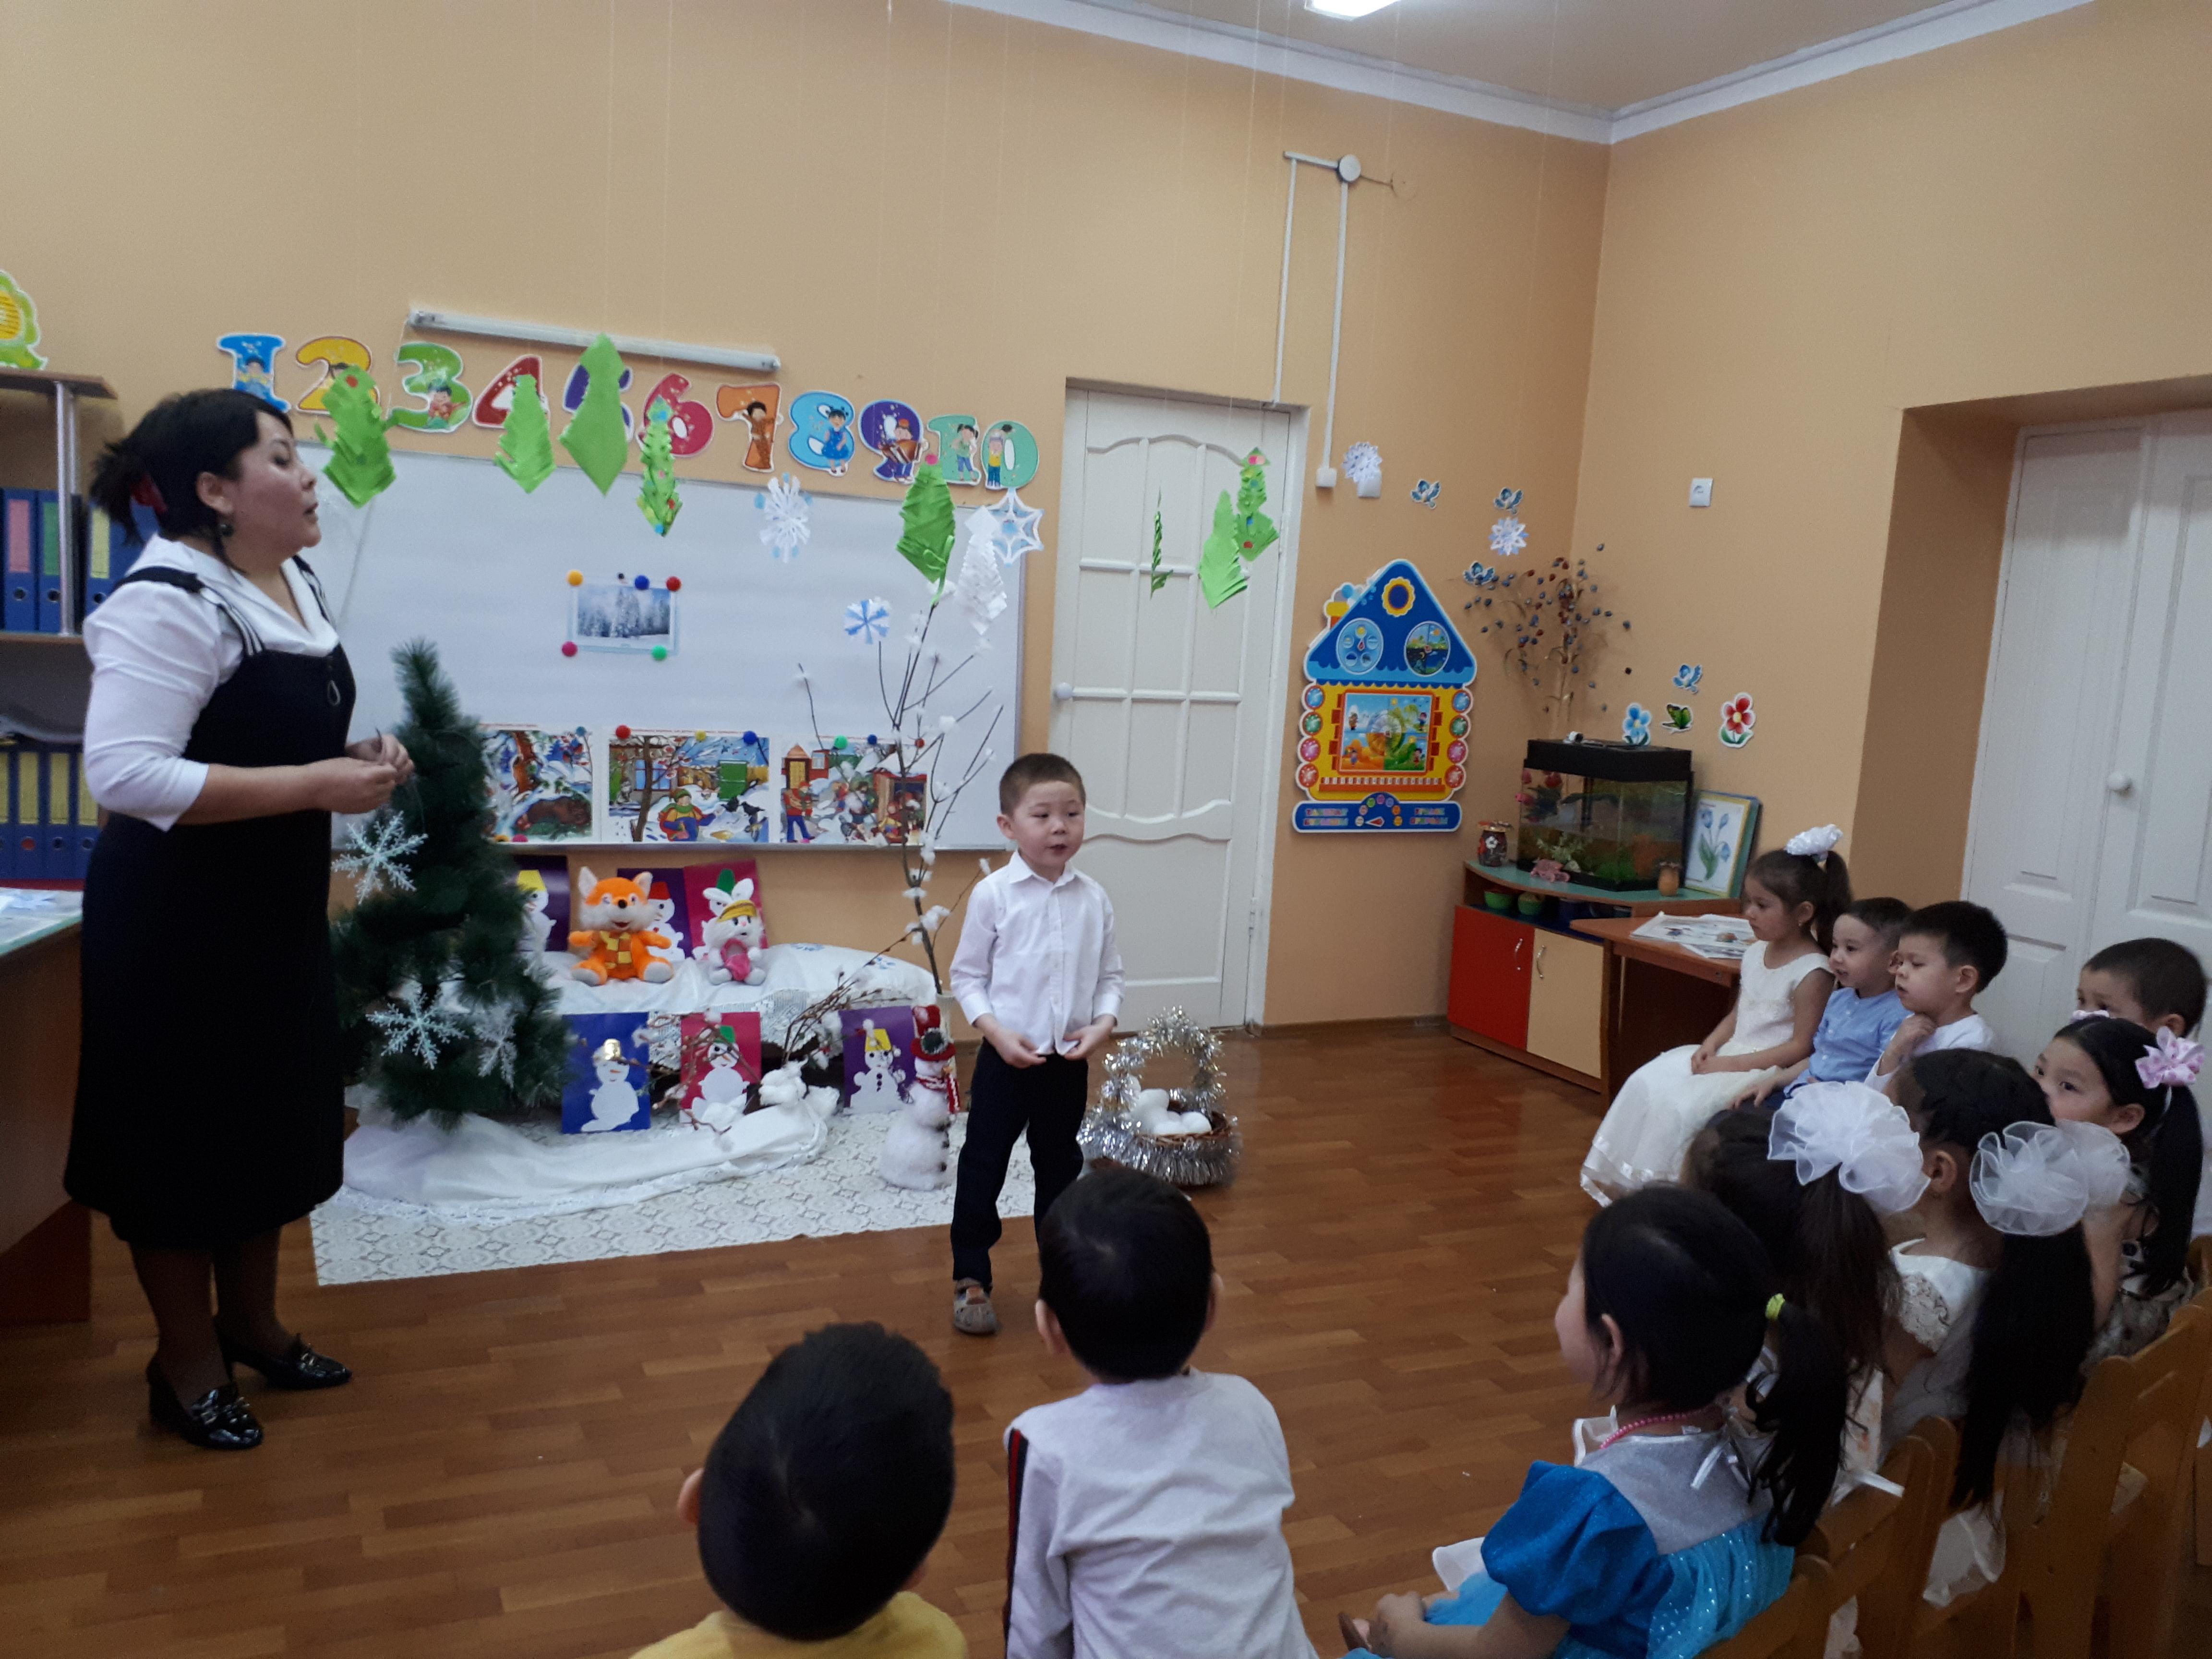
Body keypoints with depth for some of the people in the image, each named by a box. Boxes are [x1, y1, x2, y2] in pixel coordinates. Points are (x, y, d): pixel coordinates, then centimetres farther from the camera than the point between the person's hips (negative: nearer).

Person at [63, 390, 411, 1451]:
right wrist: (316, 786, -29)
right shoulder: (168, 602, -22)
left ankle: (252, 1324, 38)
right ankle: (186, 1364, 25)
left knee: (272, 1114, 19)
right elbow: (122, 772, -30)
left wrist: (353, 760, 0)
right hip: (177, 914, -9)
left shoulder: (296, 583, 6)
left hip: (277, 903, 9)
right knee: (184, 1131, 6)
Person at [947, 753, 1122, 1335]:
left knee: (1060, 1166, 18)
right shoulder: (993, 894, -10)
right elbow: (966, 975, -5)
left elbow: (1110, 975, 5)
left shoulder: (1093, 898, -2)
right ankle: (971, 1280, 21)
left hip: (1070, 1062, 3)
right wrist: (995, 1031, -16)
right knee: (983, 1166, 6)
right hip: (1007, 1058, -3)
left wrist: (1103, 1023, -12)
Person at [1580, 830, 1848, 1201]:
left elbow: (1801, 1047, -18)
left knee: (1680, 1106, -24)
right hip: (1728, 1057, 9)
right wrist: (1711, 1045, -2)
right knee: (1647, 1083, -4)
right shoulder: (1756, 954, 8)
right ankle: (1619, 1178, 3)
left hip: (1765, 1071, -8)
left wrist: (1731, 1064, -19)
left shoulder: (1812, 972, -16)